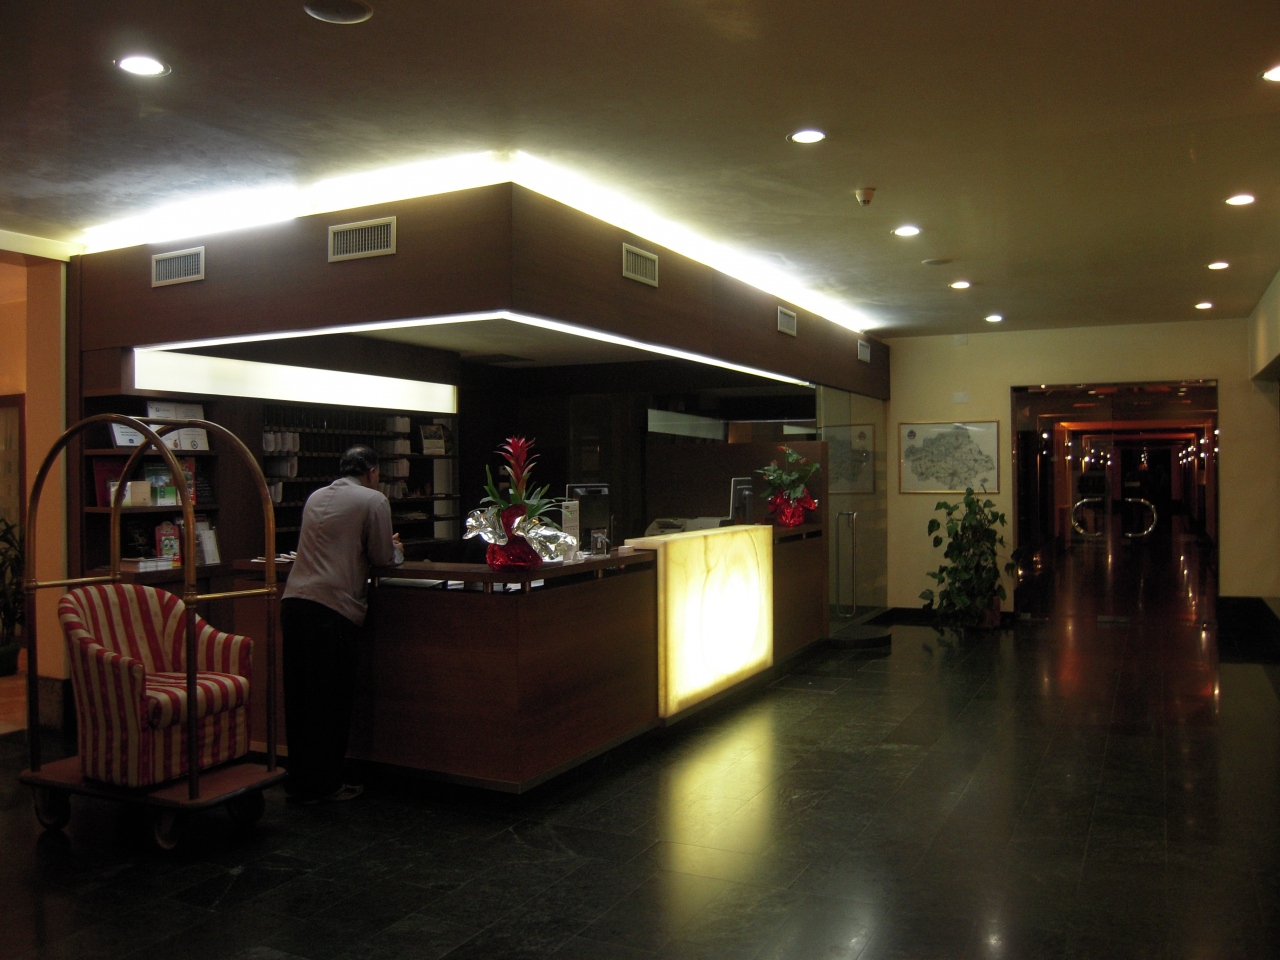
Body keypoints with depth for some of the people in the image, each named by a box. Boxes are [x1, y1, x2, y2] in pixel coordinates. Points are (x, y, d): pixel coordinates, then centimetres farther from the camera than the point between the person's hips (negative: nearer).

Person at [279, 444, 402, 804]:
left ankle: (299, 780, 23)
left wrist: (387, 546, 36)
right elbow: (383, 558, -1)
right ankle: (322, 785, 11)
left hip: (293, 602, 7)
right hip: (333, 608, -7)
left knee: (299, 697, 13)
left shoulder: (315, 497, 20)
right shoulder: (373, 500, -1)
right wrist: (396, 548, 22)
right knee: (331, 700, 3)